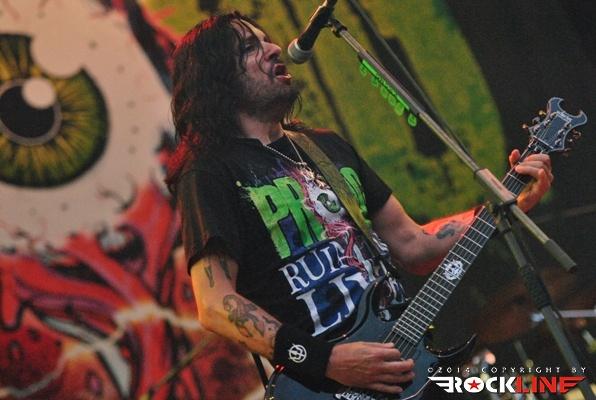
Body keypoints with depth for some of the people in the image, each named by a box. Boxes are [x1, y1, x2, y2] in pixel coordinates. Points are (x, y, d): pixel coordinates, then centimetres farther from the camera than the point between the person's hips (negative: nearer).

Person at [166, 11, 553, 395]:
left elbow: (412, 244, 19)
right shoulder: (212, 174, -5)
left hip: (403, 355, 7)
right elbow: (216, 304, -14)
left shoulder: (329, 147, 17)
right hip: (323, 379, -7)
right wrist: (322, 360, -22)